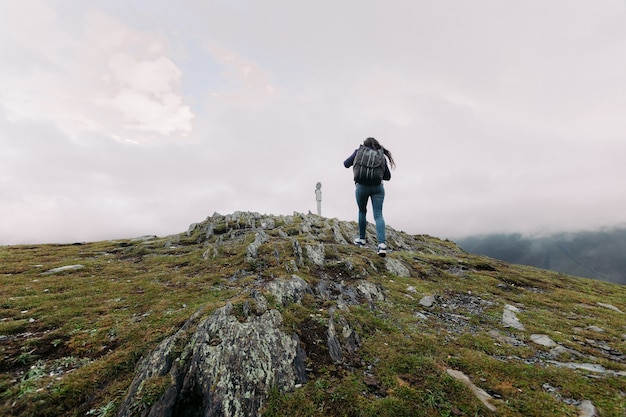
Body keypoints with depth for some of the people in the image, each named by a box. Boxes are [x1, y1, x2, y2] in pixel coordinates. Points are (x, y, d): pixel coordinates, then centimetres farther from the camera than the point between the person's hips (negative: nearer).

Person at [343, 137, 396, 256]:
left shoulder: (359, 152, 5)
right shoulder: (381, 156, 10)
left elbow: (346, 164, 8)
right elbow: (387, 176, 10)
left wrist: (356, 157, 24)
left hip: (362, 186, -1)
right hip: (377, 187, 1)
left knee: (362, 212, 19)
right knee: (378, 215, -2)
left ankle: (361, 239, 28)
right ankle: (382, 243, -17)